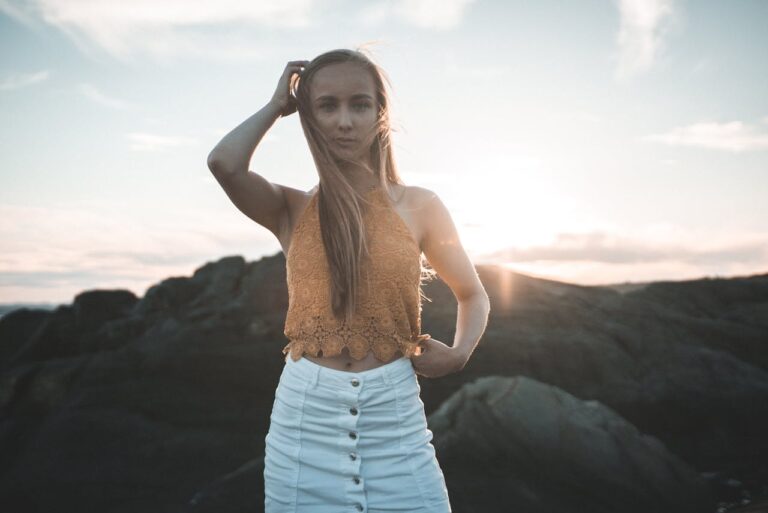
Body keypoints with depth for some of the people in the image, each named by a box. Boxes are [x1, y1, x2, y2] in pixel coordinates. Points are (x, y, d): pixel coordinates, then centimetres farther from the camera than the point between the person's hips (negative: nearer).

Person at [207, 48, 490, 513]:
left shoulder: (420, 206, 2)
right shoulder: (293, 210, 3)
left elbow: (474, 295, 14)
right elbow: (224, 163, -17)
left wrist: (459, 353, -6)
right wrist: (277, 105, 0)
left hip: (394, 411, 0)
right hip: (306, 412, 1)